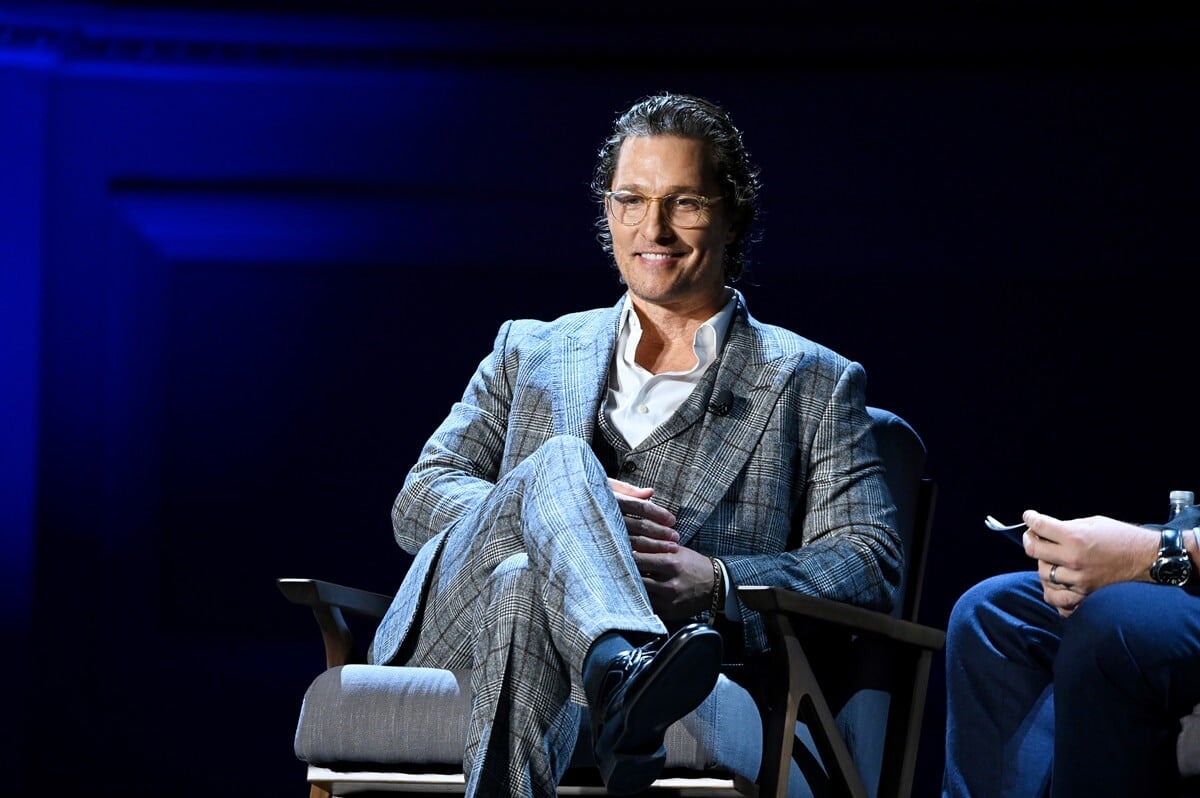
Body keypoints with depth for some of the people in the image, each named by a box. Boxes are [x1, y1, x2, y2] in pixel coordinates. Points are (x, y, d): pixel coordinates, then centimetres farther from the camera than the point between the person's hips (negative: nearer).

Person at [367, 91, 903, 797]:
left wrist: (715, 581, -17)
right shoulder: (532, 352, 27)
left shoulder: (814, 386, 18)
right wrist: (565, 503, -9)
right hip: (458, 629, 2)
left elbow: (872, 567, 4)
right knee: (560, 460, -33)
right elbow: (420, 501, 14)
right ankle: (627, 673, -61)